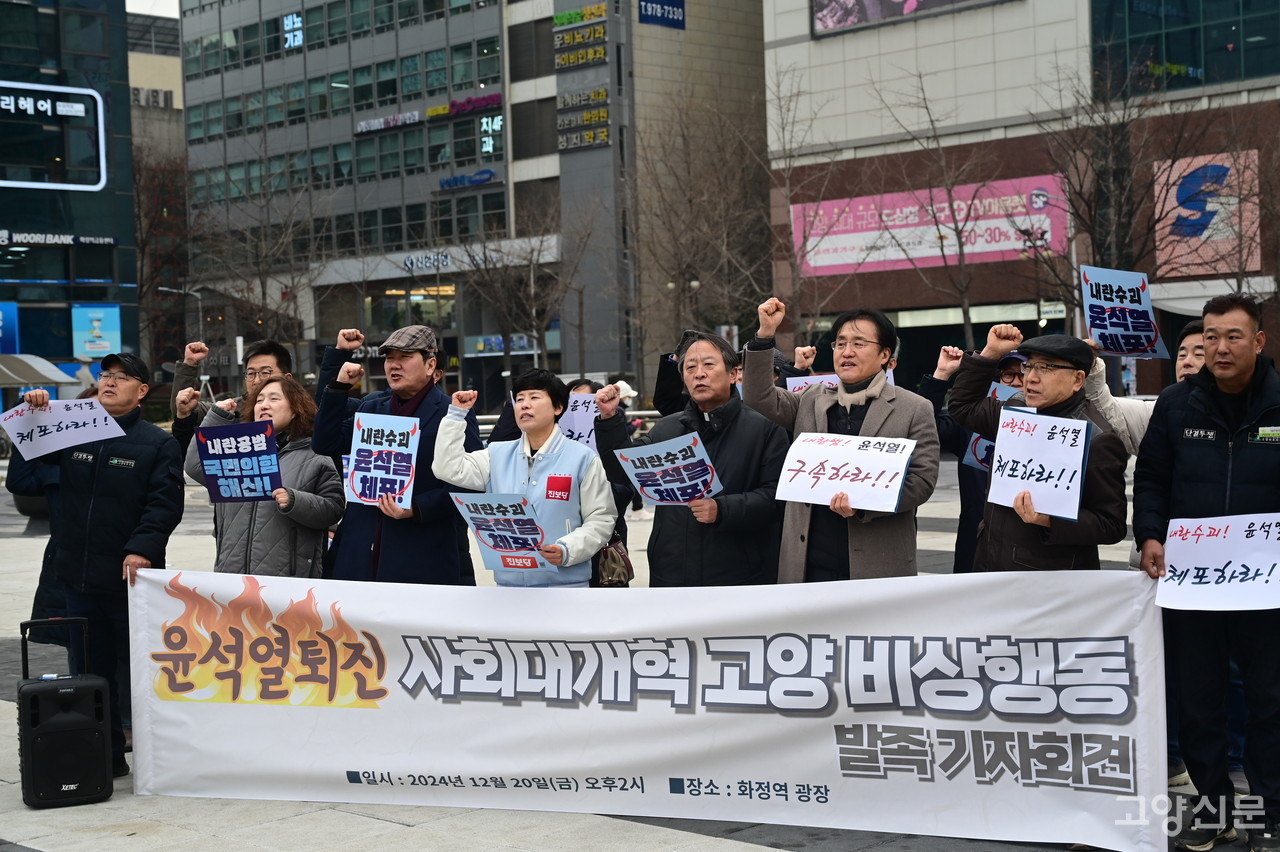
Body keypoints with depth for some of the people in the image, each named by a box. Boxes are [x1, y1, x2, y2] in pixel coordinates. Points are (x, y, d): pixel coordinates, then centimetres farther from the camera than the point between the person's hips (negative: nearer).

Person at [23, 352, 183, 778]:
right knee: (91, 671, 11)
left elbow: (165, 503, -11)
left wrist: (141, 549, -24)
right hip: (80, 578, 5)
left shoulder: (158, 443, -3)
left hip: (133, 576, -5)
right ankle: (106, 755, 20)